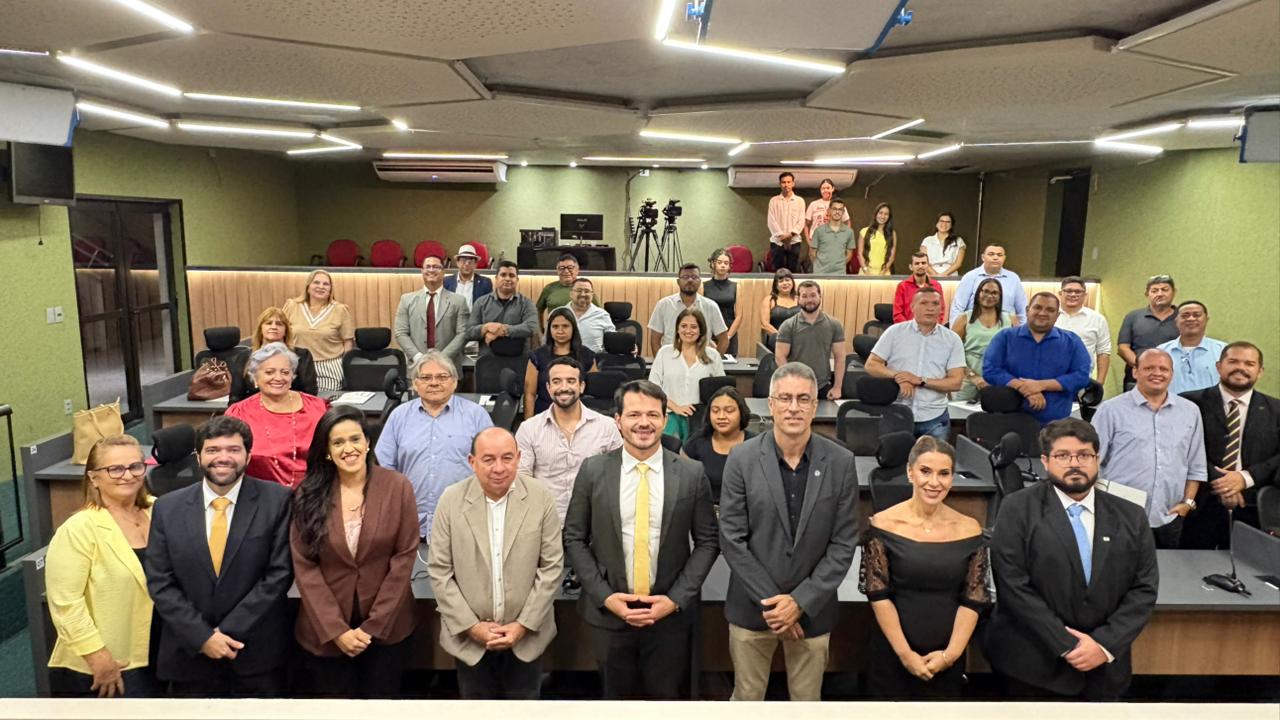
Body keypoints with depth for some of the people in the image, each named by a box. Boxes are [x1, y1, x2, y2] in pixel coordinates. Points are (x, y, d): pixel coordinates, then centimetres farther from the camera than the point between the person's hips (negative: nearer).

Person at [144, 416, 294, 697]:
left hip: (257, 653, -1)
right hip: (189, 654, 2)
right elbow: (160, 582, -1)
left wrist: (228, 631, -12)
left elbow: (280, 573, -10)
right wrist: (202, 636, -10)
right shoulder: (168, 507, 0)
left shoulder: (276, 499, -8)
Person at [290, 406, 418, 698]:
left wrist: (374, 625, -11)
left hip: (387, 626, 0)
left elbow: (405, 556, -8)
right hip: (325, 631, 1)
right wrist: (335, 630, -12)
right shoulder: (308, 495, -5)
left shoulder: (398, 486, -8)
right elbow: (304, 566, -5)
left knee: (382, 695, 15)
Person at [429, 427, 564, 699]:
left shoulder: (541, 498, -10)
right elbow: (439, 571, -6)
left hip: (527, 635, 0)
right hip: (469, 636, 0)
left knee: (524, 703, 16)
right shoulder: (451, 500, -9)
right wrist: (471, 625, -9)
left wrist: (524, 625, -10)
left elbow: (552, 566, -7)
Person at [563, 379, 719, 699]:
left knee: (664, 696, 17)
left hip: (671, 613, 0)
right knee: (617, 696, 18)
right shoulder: (592, 471, -6)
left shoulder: (692, 473, -6)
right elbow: (574, 539, -1)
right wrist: (605, 596, -10)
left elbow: (707, 541, -1)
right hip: (608, 612, 1)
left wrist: (676, 599, -10)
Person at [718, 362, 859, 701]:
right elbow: (732, 539, -8)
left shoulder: (841, 462, -7)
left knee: (807, 700, 15)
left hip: (812, 609, 1)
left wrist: (801, 602, -11)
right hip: (751, 607, 0)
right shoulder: (742, 458, -9)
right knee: (747, 697, 13)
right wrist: (769, 601, -11)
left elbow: (844, 543, -5)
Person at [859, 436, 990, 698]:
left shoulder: (969, 530, -2)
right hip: (892, 654, -1)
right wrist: (905, 653, -11)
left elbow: (974, 599, -1)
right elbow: (878, 594, -8)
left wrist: (951, 653, -8)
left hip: (947, 659, 2)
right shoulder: (884, 525, -8)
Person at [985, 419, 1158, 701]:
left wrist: (1105, 645, -10)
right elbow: (1013, 586, -12)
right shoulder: (1018, 509, -6)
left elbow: (1144, 588, 1)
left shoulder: (1131, 517, 6)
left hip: (1104, 669, 3)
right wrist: (1066, 645, -15)